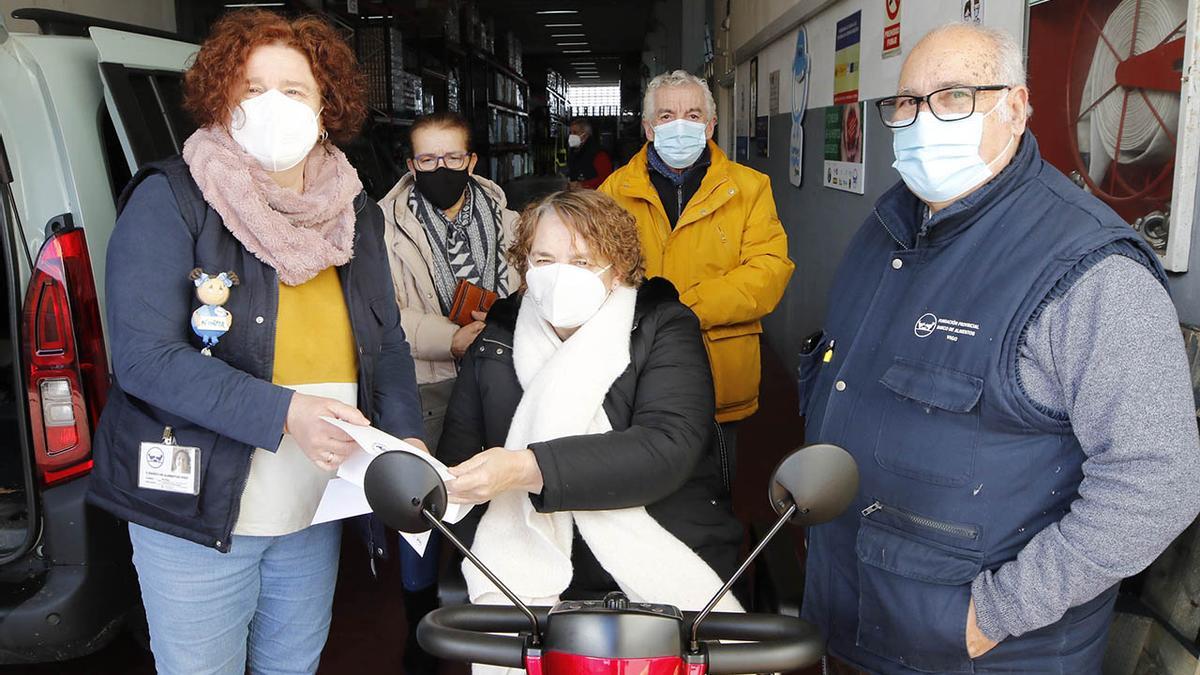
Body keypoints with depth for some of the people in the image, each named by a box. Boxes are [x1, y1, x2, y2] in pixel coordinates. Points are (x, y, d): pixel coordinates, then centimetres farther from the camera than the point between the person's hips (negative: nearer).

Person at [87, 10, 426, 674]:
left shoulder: (354, 214, 5)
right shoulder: (169, 200, -12)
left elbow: (388, 340, 8)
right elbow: (143, 356, -20)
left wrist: (406, 438, -9)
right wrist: (284, 413, -30)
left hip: (317, 514, 5)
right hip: (197, 515, -5)